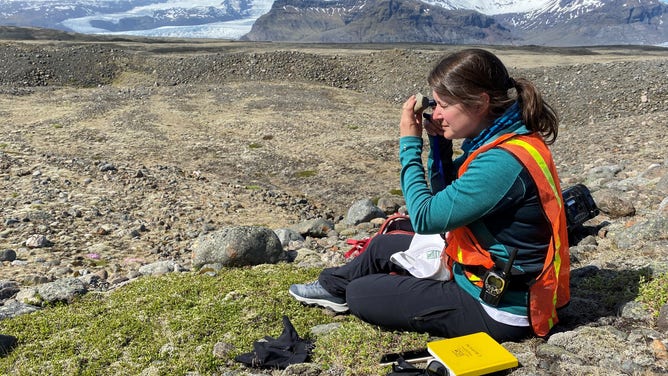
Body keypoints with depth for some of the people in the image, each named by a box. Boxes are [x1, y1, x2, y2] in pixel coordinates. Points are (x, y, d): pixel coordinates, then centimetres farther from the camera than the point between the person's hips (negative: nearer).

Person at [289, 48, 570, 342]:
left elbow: (425, 218, -24)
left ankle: (340, 291, 29)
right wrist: (439, 141, -4)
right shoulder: (507, 142, 0)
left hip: (497, 310, -9)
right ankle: (333, 286, 43)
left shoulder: (505, 161, -30)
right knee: (384, 245, 20)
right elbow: (444, 194, 11)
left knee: (361, 294, -3)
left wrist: (410, 143, -16)